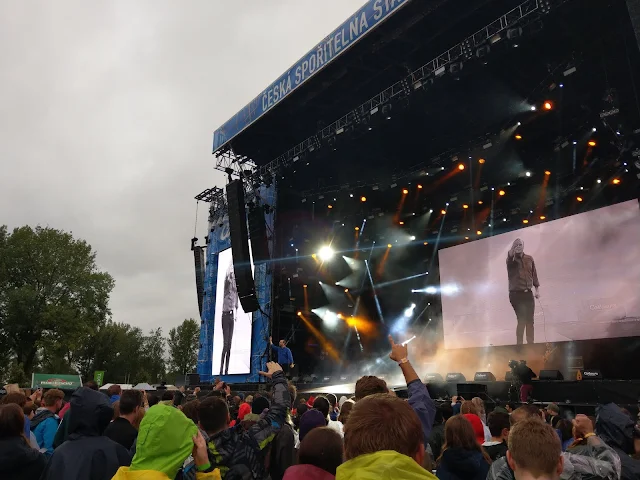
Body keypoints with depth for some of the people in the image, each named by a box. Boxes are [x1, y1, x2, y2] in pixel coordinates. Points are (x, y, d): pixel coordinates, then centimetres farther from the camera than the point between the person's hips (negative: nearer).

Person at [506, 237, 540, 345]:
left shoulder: (529, 258, 8)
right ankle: (519, 345, 1)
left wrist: (537, 289, 7)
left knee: (530, 321, 8)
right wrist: (514, 245, -45)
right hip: (516, 294, -4)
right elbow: (510, 254, -29)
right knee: (522, 320, -9)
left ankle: (530, 344, 19)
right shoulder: (511, 260, -4)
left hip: (528, 293, 4)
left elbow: (534, 275, 13)